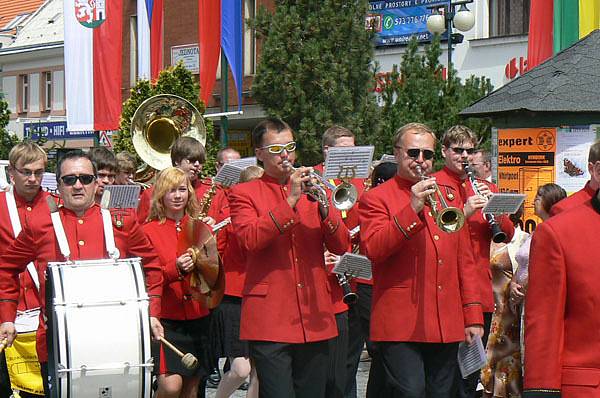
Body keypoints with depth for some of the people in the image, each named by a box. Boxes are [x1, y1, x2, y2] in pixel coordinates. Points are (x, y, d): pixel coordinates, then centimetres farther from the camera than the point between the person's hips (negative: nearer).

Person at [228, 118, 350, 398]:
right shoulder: (243, 193, 5)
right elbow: (249, 240, -14)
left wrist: (324, 208, -10)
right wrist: (290, 201, -18)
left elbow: (341, 246, 7)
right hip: (269, 320, -4)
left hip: (314, 320, 4)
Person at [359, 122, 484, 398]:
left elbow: (465, 260, 19)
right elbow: (373, 249, -15)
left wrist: (473, 315, 12)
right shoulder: (376, 198, 2)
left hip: (447, 327, 5)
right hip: (400, 325, -5)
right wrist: (412, 209, -20)